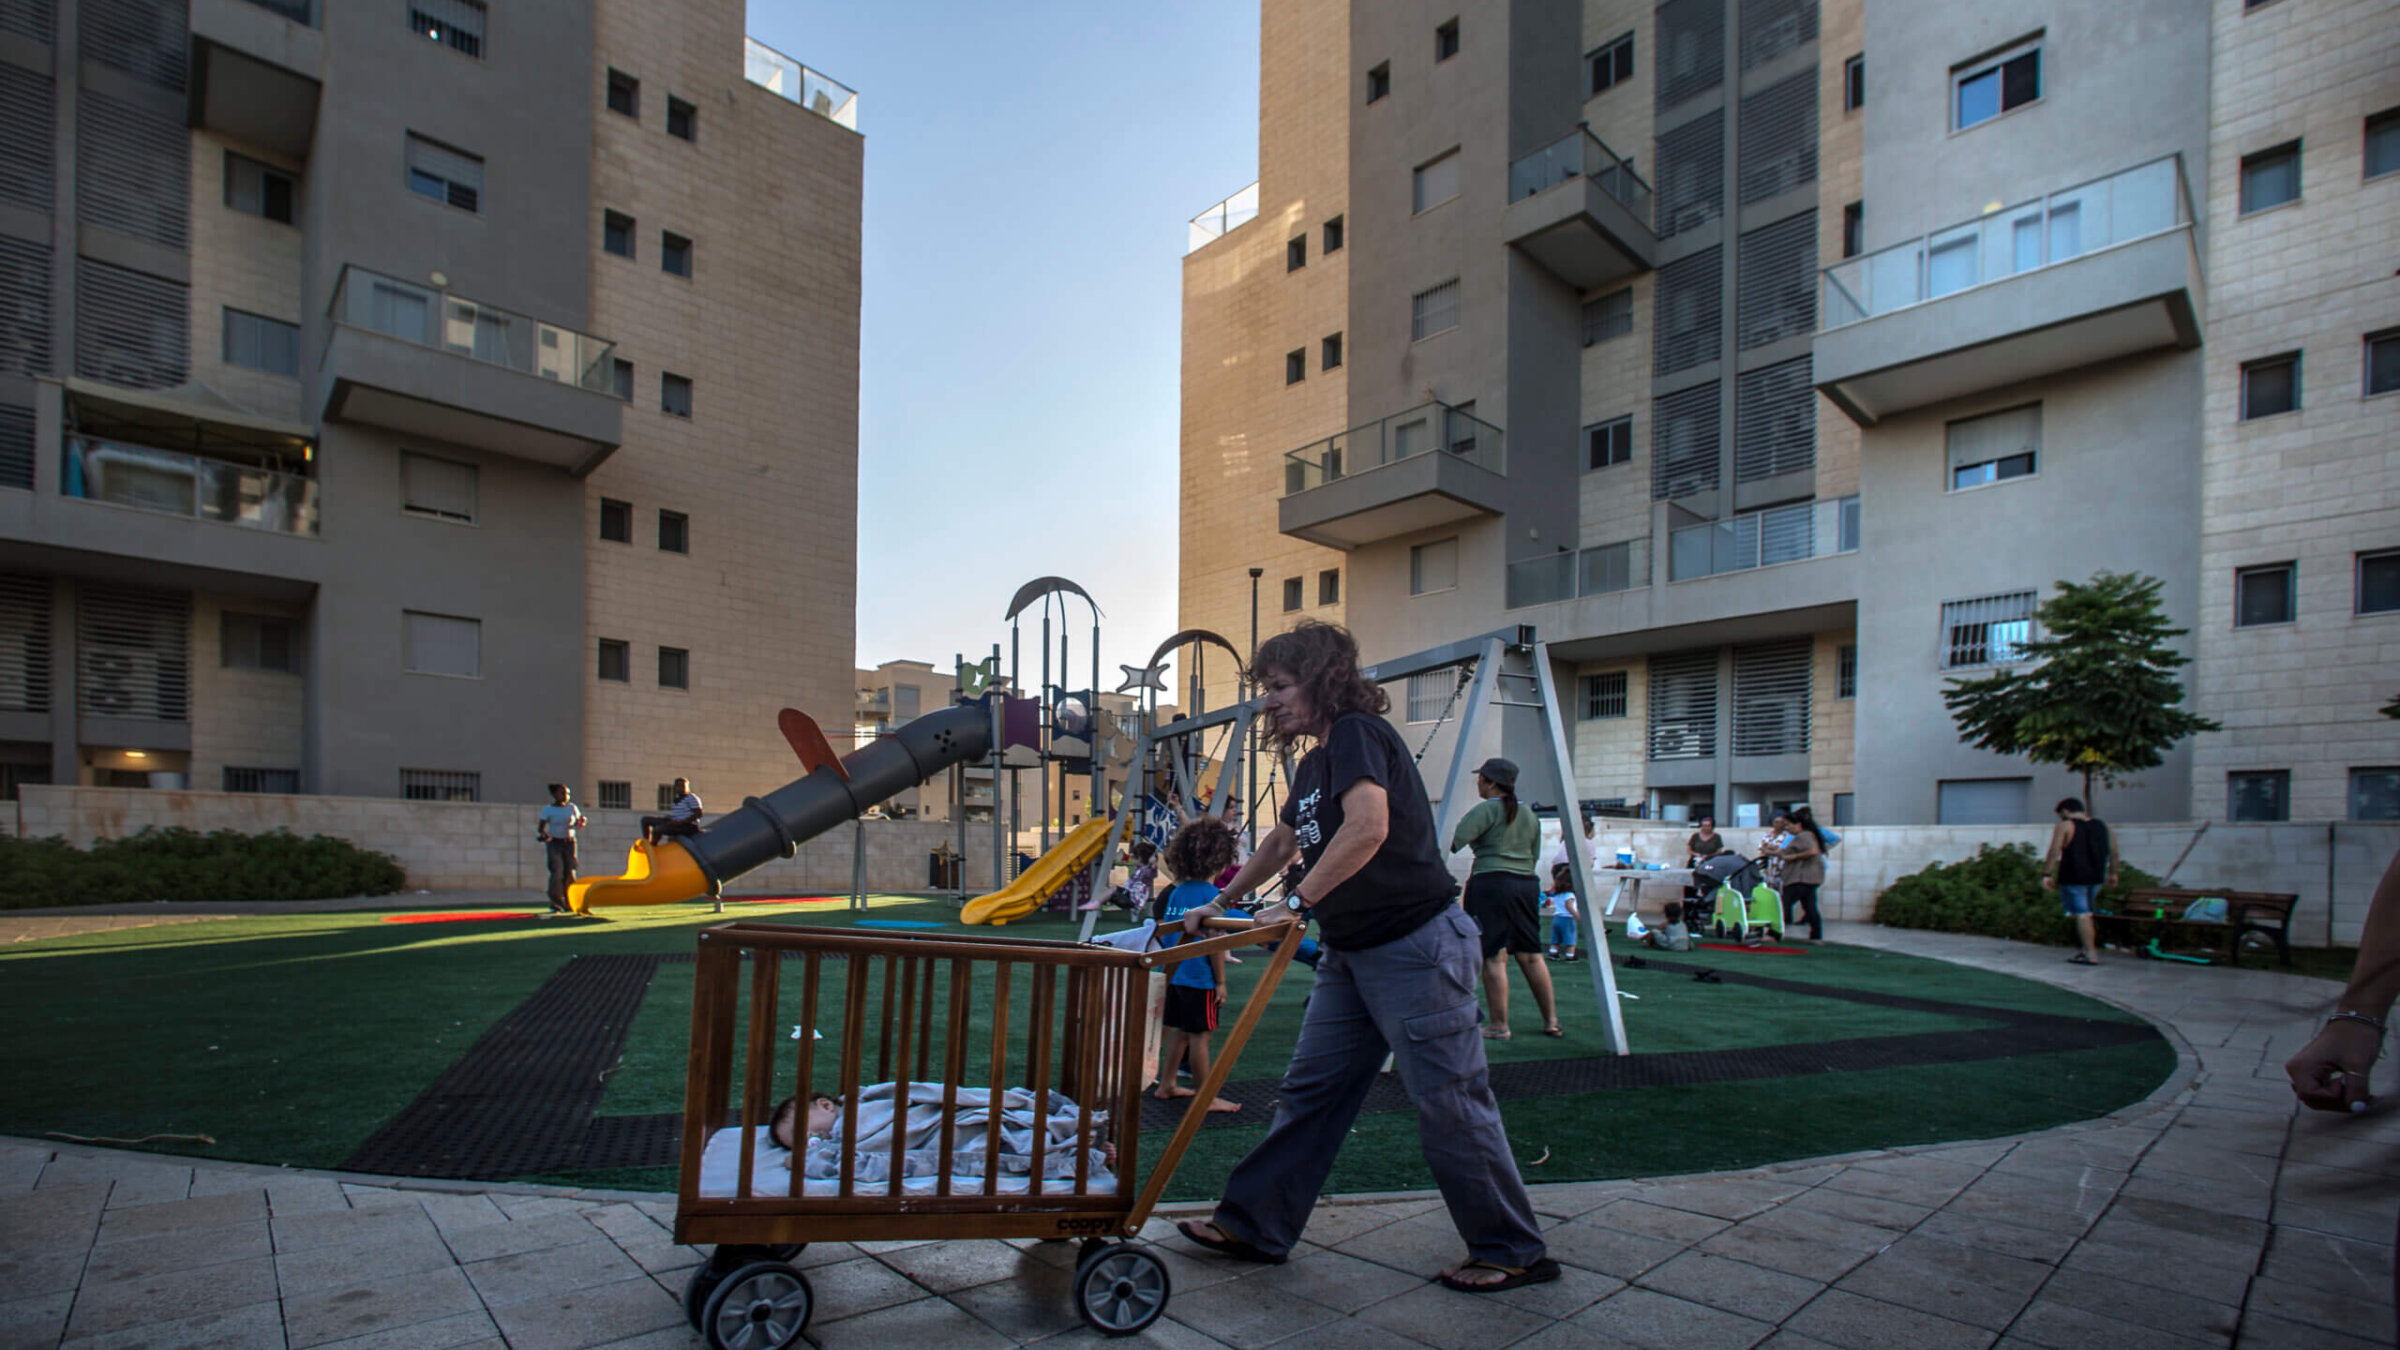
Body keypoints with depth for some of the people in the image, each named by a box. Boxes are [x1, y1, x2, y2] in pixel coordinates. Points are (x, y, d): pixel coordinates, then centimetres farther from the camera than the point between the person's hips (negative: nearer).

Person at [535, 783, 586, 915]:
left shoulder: (572, 808, 7)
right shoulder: (548, 810, -2)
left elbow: (578, 822, 16)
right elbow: (540, 827, -2)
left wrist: (581, 823, -7)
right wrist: (543, 834, -23)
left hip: (569, 842, 3)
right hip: (554, 843, -3)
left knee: (570, 873, 1)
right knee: (557, 872, -13)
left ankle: (568, 904, 12)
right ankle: (555, 903, -3)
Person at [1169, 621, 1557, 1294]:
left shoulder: (1358, 734, -14)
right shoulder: (1314, 763, 15)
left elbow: (1367, 827, -31)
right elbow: (1282, 841, 29)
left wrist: (1296, 904, -27)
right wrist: (1221, 903, 30)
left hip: (1415, 945, -10)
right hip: (1352, 954, 10)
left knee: (1450, 1104, 1)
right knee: (1309, 1091, 12)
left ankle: (1513, 1251, 18)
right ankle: (1255, 1226, 22)